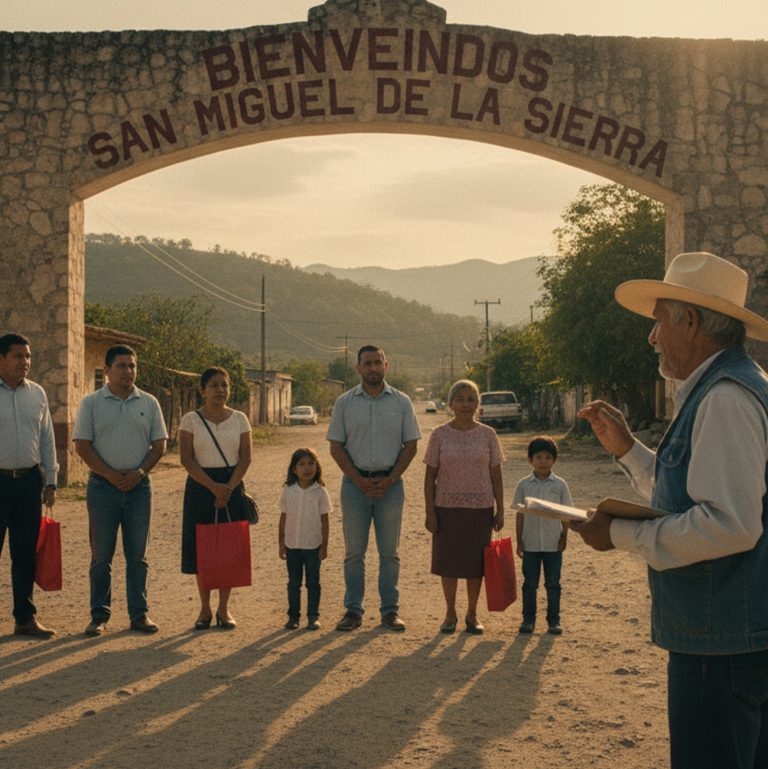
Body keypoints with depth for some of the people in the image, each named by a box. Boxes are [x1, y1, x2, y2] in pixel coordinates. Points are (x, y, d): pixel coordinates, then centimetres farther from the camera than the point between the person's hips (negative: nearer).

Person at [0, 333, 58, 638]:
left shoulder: (37, 394, 9)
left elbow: (47, 440, 13)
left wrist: (50, 481, 10)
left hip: (30, 480, 4)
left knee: (25, 554, 10)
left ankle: (25, 617, 18)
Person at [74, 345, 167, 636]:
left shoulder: (149, 403, 7)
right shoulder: (91, 403, 1)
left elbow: (159, 445, 7)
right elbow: (82, 446, -3)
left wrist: (139, 472, -9)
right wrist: (111, 475, -11)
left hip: (139, 485, 2)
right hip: (103, 485, -2)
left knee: (137, 555, 6)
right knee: (101, 555, 2)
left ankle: (139, 614, 12)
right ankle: (99, 615, 9)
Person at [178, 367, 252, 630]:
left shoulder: (239, 419, 5)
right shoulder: (191, 420, -1)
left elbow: (245, 458, 0)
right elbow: (186, 459, -8)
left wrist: (229, 488, -13)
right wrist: (213, 486, -17)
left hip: (232, 486, 1)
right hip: (200, 487, -1)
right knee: (201, 549, 0)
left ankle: (224, 609, 12)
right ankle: (205, 609, 11)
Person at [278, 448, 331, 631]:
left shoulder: (320, 492, -5)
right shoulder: (288, 491, -1)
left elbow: (324, 520, -1)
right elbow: (283, 518, 5)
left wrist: (324, 545, -3)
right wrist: (281, 543, 5)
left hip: (313, 545, -1)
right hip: (292, 545, 2)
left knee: (313, 583, 6)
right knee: (293, 583, 9)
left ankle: (313, 616, 14)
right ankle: (293, 616, 18)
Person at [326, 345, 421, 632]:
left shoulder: (401, 402, 4)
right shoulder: (344, 403, 3)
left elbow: (410, 446, 3)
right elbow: (336, 447, 2)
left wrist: (389, 480, -9)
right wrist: (359, 480, -9)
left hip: (390, 483, 0)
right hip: (355, 482, 0)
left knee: (389, 552, 5)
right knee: (353, 552, 3)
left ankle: (390, 611, 11)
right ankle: (353, 610, 10)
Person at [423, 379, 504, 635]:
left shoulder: (488, 435, 1)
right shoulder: (440, 435, -2)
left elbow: (496, 476, 4)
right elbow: (430, 476, 0)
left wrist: (500, 510, 1)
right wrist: (429, 511, -5)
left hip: (480, 508, 1)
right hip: (447, 507, -1)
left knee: (476, 562, 6)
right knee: (448, 561, 5)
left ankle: (472, 614, 20)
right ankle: (450, 613, 20)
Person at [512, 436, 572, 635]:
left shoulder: (560, 485, -1)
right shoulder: (523, 485, 0)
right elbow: (520, 514, 3)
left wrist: (564, 538, -1)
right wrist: (519, 541, 1)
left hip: (553, 544, 0)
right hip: (530, 543, 0)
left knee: (553, 583, 7)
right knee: (530, 583, 7)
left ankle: (553, 620, 15)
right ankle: (528, 619, 16)